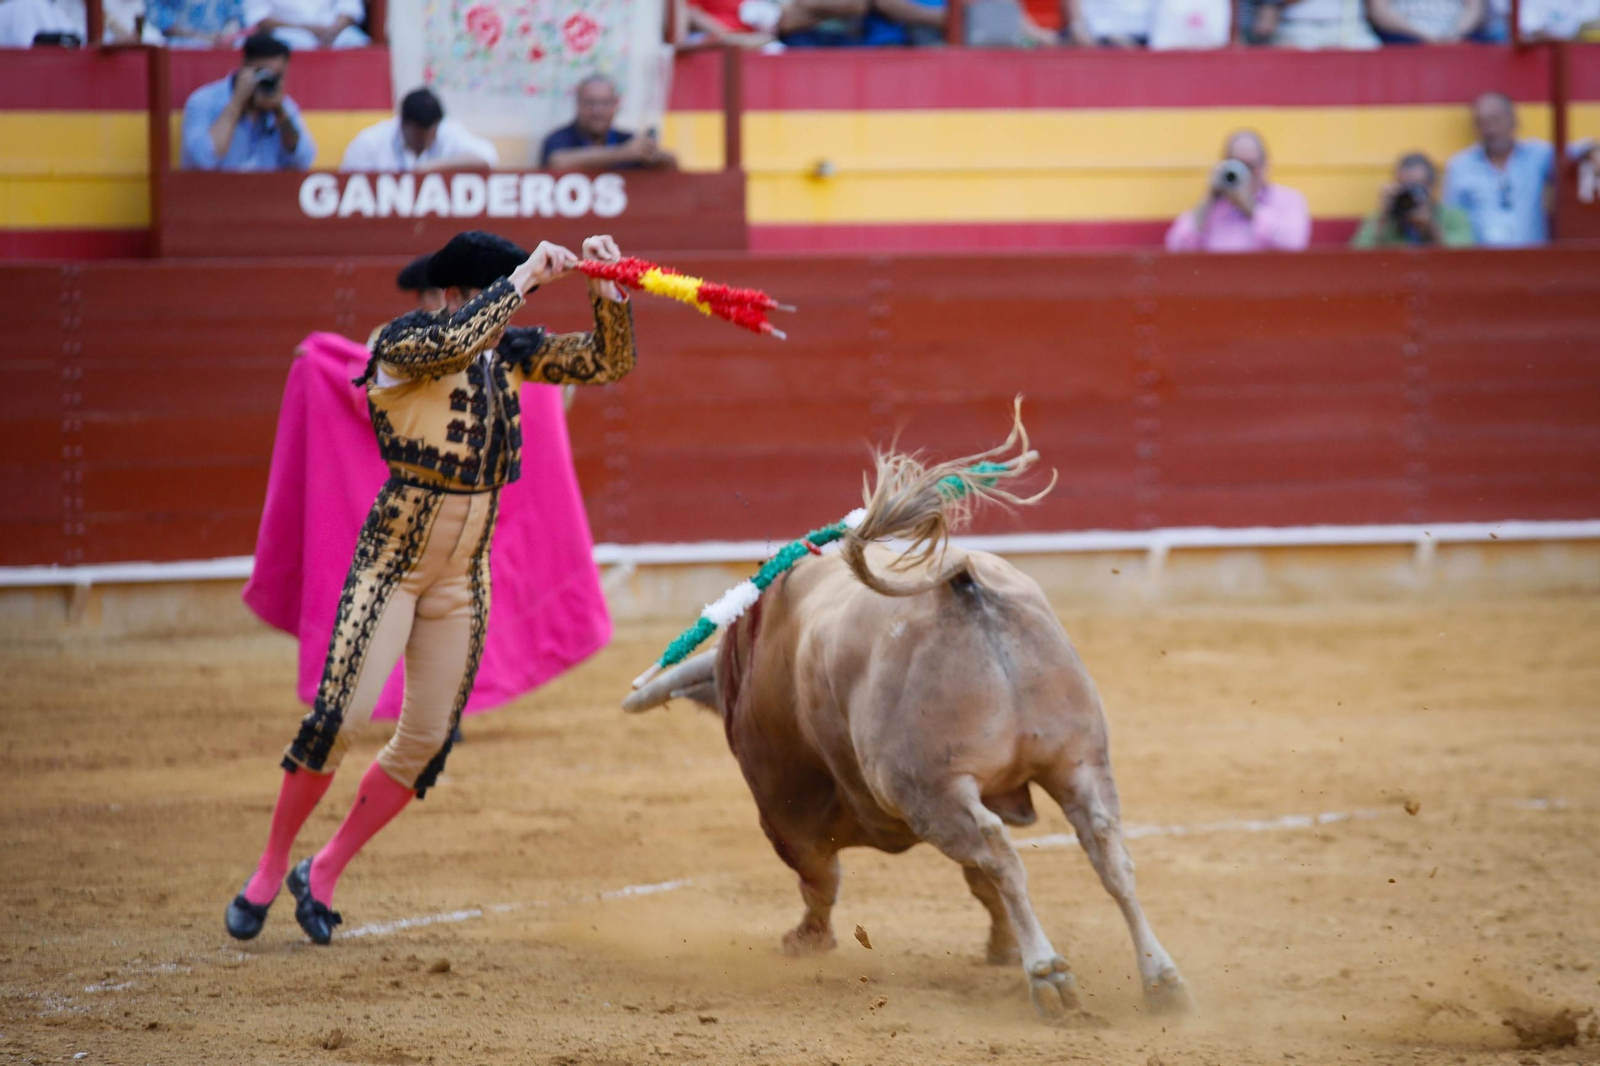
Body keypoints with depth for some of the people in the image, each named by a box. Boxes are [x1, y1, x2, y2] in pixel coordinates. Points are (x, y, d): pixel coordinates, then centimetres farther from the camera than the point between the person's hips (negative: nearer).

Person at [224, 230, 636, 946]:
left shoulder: (511, 354, 5)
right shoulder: (402, 342, -13)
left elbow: (607, 363, 4)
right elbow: (452, 342, -35)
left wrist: (607, 290, -12)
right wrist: (525, 276, -30)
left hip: (463, 576, 6)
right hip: (393, 558, -6)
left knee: (428, 739, 4)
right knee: (340, 714, -15)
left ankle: (324, 875, 20)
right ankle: (269, 873, 2)